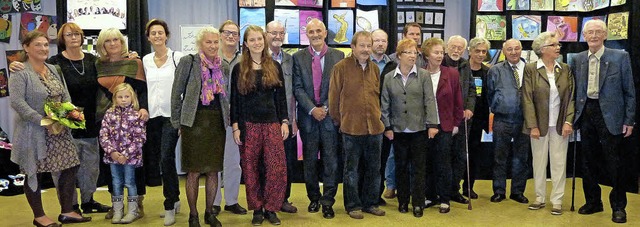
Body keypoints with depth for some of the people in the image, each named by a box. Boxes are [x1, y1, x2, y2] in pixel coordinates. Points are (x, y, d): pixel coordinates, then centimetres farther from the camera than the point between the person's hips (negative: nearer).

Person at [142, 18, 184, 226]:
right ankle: (174, 199, 24)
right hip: (152, 116, 5)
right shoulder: (145, 60, 10)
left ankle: (170, 206, 1)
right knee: (152, 159, 7)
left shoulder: (178, 57, -3)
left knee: (166, 158, -12)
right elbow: (142, 87, 17)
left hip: (171, 115, -5)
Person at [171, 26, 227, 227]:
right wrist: (177, 122, -2)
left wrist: (228, 120, 10)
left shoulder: (224, 66, 9)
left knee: (213, 170, 8)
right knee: (194, 171, 0)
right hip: (194, 121, -4)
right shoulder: (188, 62, -3)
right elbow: (176, 93, -1)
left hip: (217, 122, 4)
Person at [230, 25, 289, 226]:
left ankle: (270, 208, 10)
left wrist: (285, 122, 2)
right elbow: (234, 100, 3)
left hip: (272, 123, 1)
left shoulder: (275, 67, 7)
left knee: (277, 168, -6)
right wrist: (235, 127, -4)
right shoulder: (239, 69, 3)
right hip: (248, 125, -1)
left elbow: (281, 96, 8)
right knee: (251, 170, 4)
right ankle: (257, 209, 18)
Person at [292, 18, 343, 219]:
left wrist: (325, 108, -10)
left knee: (330, 160, 0)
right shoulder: (298, 57, 3)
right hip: (307, 116, 1)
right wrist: (312, 109, -13)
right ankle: (314, 198, 24)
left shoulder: (338, 56, 2)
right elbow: (298, 88, -2)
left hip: (330, 114, -1)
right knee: (310, 160, 10)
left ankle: (328, 202, 9)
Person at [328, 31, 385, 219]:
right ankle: (353, 206, 19)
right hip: (351, 127, -5)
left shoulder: (374, 68, 9)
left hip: (375, 126, 5)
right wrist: (338, 120, 0)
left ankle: (370, 203, 27)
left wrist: (378, 116, 14)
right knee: (352, 170, 7)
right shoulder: (341, 67, -7)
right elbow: (334, 97, -4)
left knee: (374, 168, 13)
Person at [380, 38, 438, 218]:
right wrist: (387, 127, 0)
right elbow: (385, 104, 4)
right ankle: (403, 201, 23)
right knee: (401, 166, 10)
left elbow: (429, 101, -5)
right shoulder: (389, 78, 3)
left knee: (419, 167, 3)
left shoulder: (423, 75, 0)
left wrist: (432, 124, -12)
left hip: (419, 128, -1)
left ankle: (418, 203, 12)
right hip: (398, 129, 1)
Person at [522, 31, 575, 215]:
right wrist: (533, 126, -12)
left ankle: (557, 200, 15)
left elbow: (571, 97, 3)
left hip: (560, 125, 2)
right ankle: (540, 198, 21)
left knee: (559, 163, 5)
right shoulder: (531, 69, -3)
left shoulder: (565, 69, 5)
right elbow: (527, 99, -7)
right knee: (539, 162, 8)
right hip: (539, 124, -2)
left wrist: (568, 121, -8)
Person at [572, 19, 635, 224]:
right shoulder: (578, 59, 7)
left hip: (609, 115, -4)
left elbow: (629, 92, -3)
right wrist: (574, 115, 4)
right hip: (586, 114, 4)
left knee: (614, 162, 2)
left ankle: (618, 206, 18)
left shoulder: (620, 57, -4)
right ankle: (593, 202, 26)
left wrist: (629, 120, -6)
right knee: (589, 161, 12)